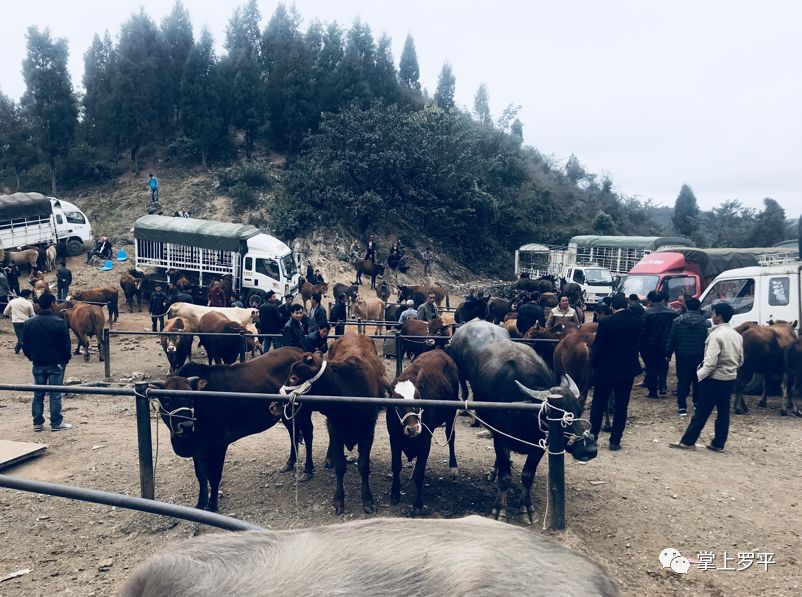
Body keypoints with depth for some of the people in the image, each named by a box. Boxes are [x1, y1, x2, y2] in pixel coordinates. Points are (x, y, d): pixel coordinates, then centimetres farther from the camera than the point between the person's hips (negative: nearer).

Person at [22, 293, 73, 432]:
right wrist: (66, 359, 3)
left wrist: (32, 358, 18)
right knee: (55, 394, 1)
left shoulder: (29, 323, 0)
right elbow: (66, 345, -11)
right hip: (56, 364, -4)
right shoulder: (59, 322, -14)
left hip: (38, 365, 4)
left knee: (38, 394, 12)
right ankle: (56, 423, 5)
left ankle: (37, 423, 17)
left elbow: (24, 345, 5)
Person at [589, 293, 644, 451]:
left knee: (598, 405, 13)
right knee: (621, 406, 9)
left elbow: (598, 347, -13)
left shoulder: (605, 322, -16)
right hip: (628, 369, 3)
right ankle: (615, 440, 11)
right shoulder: (637, 322, -4)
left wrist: (594, 364, 2)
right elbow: (638, 344, 6)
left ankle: (592, 436, 20)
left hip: (605, 369, -3)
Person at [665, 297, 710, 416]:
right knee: (698, 381, 18)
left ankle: (682, 407, -3)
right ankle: (697, 403, 28)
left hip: (682, 357, -1)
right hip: (699, 357, 1)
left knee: (682, 382, 1)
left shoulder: (677, 321, -5)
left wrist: (668, 354, 5)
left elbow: (671, 340, -3)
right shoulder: (706, 323, -4)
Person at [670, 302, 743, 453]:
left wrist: (698, 375, -10)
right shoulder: (737, 335, 8)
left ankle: (688, 441, 3)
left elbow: (710, 363, -21)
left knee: (701, 412, -2)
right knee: (723, 412, 11)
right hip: (730, 379, 8)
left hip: (715, 379, -8)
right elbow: (740, 361, 14)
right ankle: (718, 444, 16)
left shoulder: (716, 335, -18)